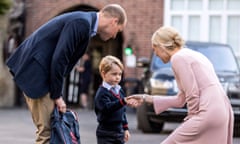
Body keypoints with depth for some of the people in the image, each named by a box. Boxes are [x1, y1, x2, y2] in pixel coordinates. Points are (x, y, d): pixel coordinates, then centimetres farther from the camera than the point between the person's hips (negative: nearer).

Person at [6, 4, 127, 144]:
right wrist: (57, 96, -13)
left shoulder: (83, 22, 14)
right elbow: (58, 59, -22)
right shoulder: (82, 23, -17)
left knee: (52, 126, 11)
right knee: (47, 128, -9)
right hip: (35, 71, -10)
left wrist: (58, 95, 10)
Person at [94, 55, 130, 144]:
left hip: (119, 132, 8)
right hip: (106, 134, -8)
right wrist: (123, 101, -44)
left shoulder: (119, 91, 11)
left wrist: (125, 128, 19)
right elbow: (107, 108, -32)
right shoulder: (102, 92, -14)